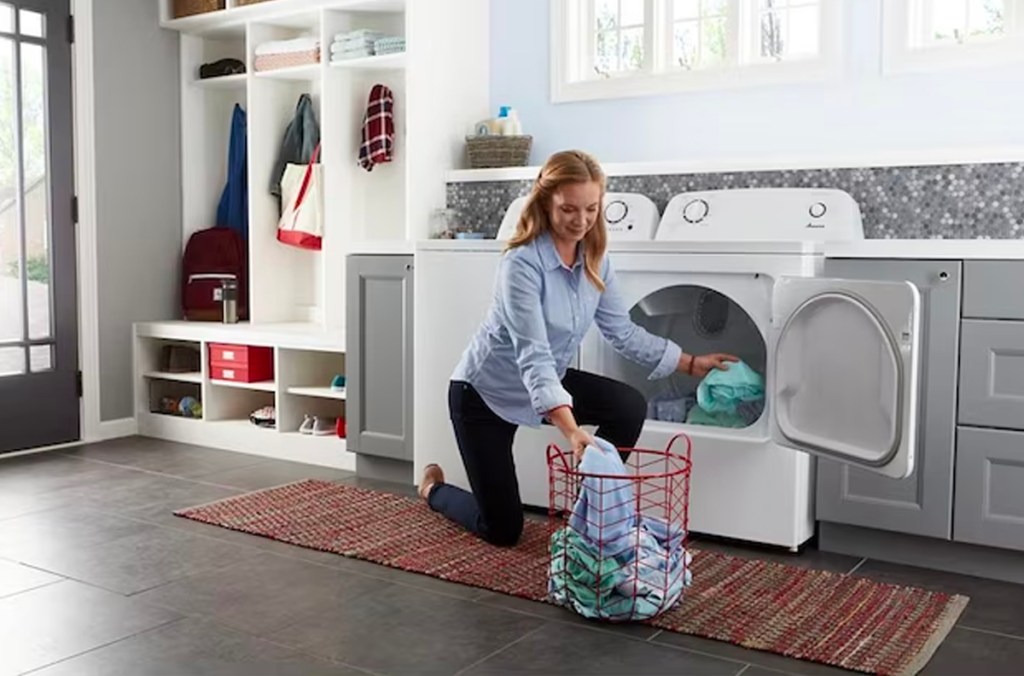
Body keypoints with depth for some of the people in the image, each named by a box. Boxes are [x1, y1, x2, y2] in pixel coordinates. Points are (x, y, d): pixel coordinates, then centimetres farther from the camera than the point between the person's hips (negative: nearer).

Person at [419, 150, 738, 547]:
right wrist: (571, 431, -48)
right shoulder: (523, 263, -29)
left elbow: (623, 332, 4)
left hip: (547, 382, 7)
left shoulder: (594, 261, -6)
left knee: (629, 407, -15)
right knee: (502, 531, -2)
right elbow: (533, 356, -37)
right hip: (484, 393, -6)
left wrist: (691, 364, 4)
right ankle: (434, 488, 30)